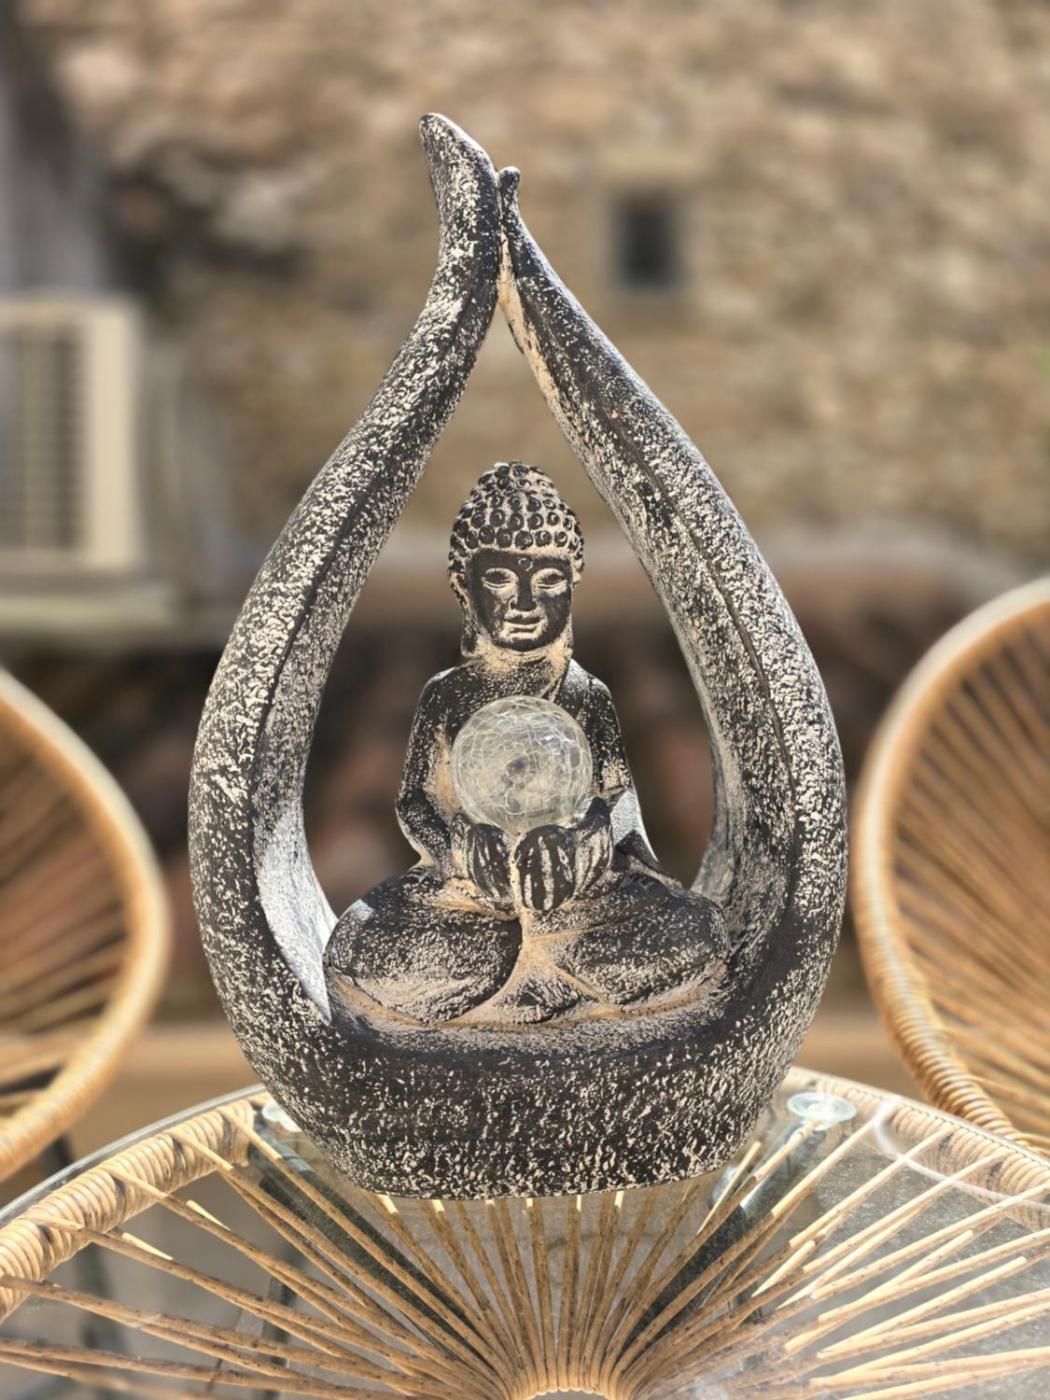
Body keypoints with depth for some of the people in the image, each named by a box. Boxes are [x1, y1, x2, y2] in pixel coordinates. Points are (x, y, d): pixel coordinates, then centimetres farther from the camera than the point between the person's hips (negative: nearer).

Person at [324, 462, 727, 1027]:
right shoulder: (446, 695, 5)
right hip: (465, 888, 0)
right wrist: (455, 844, -21)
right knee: (356, 953, -28)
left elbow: (612, 805, -1)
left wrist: (575, 840, -25)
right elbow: (414, 801, 1)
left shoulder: (586, 695, 3)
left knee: (698, 937, -27)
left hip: (581, 885, 1)